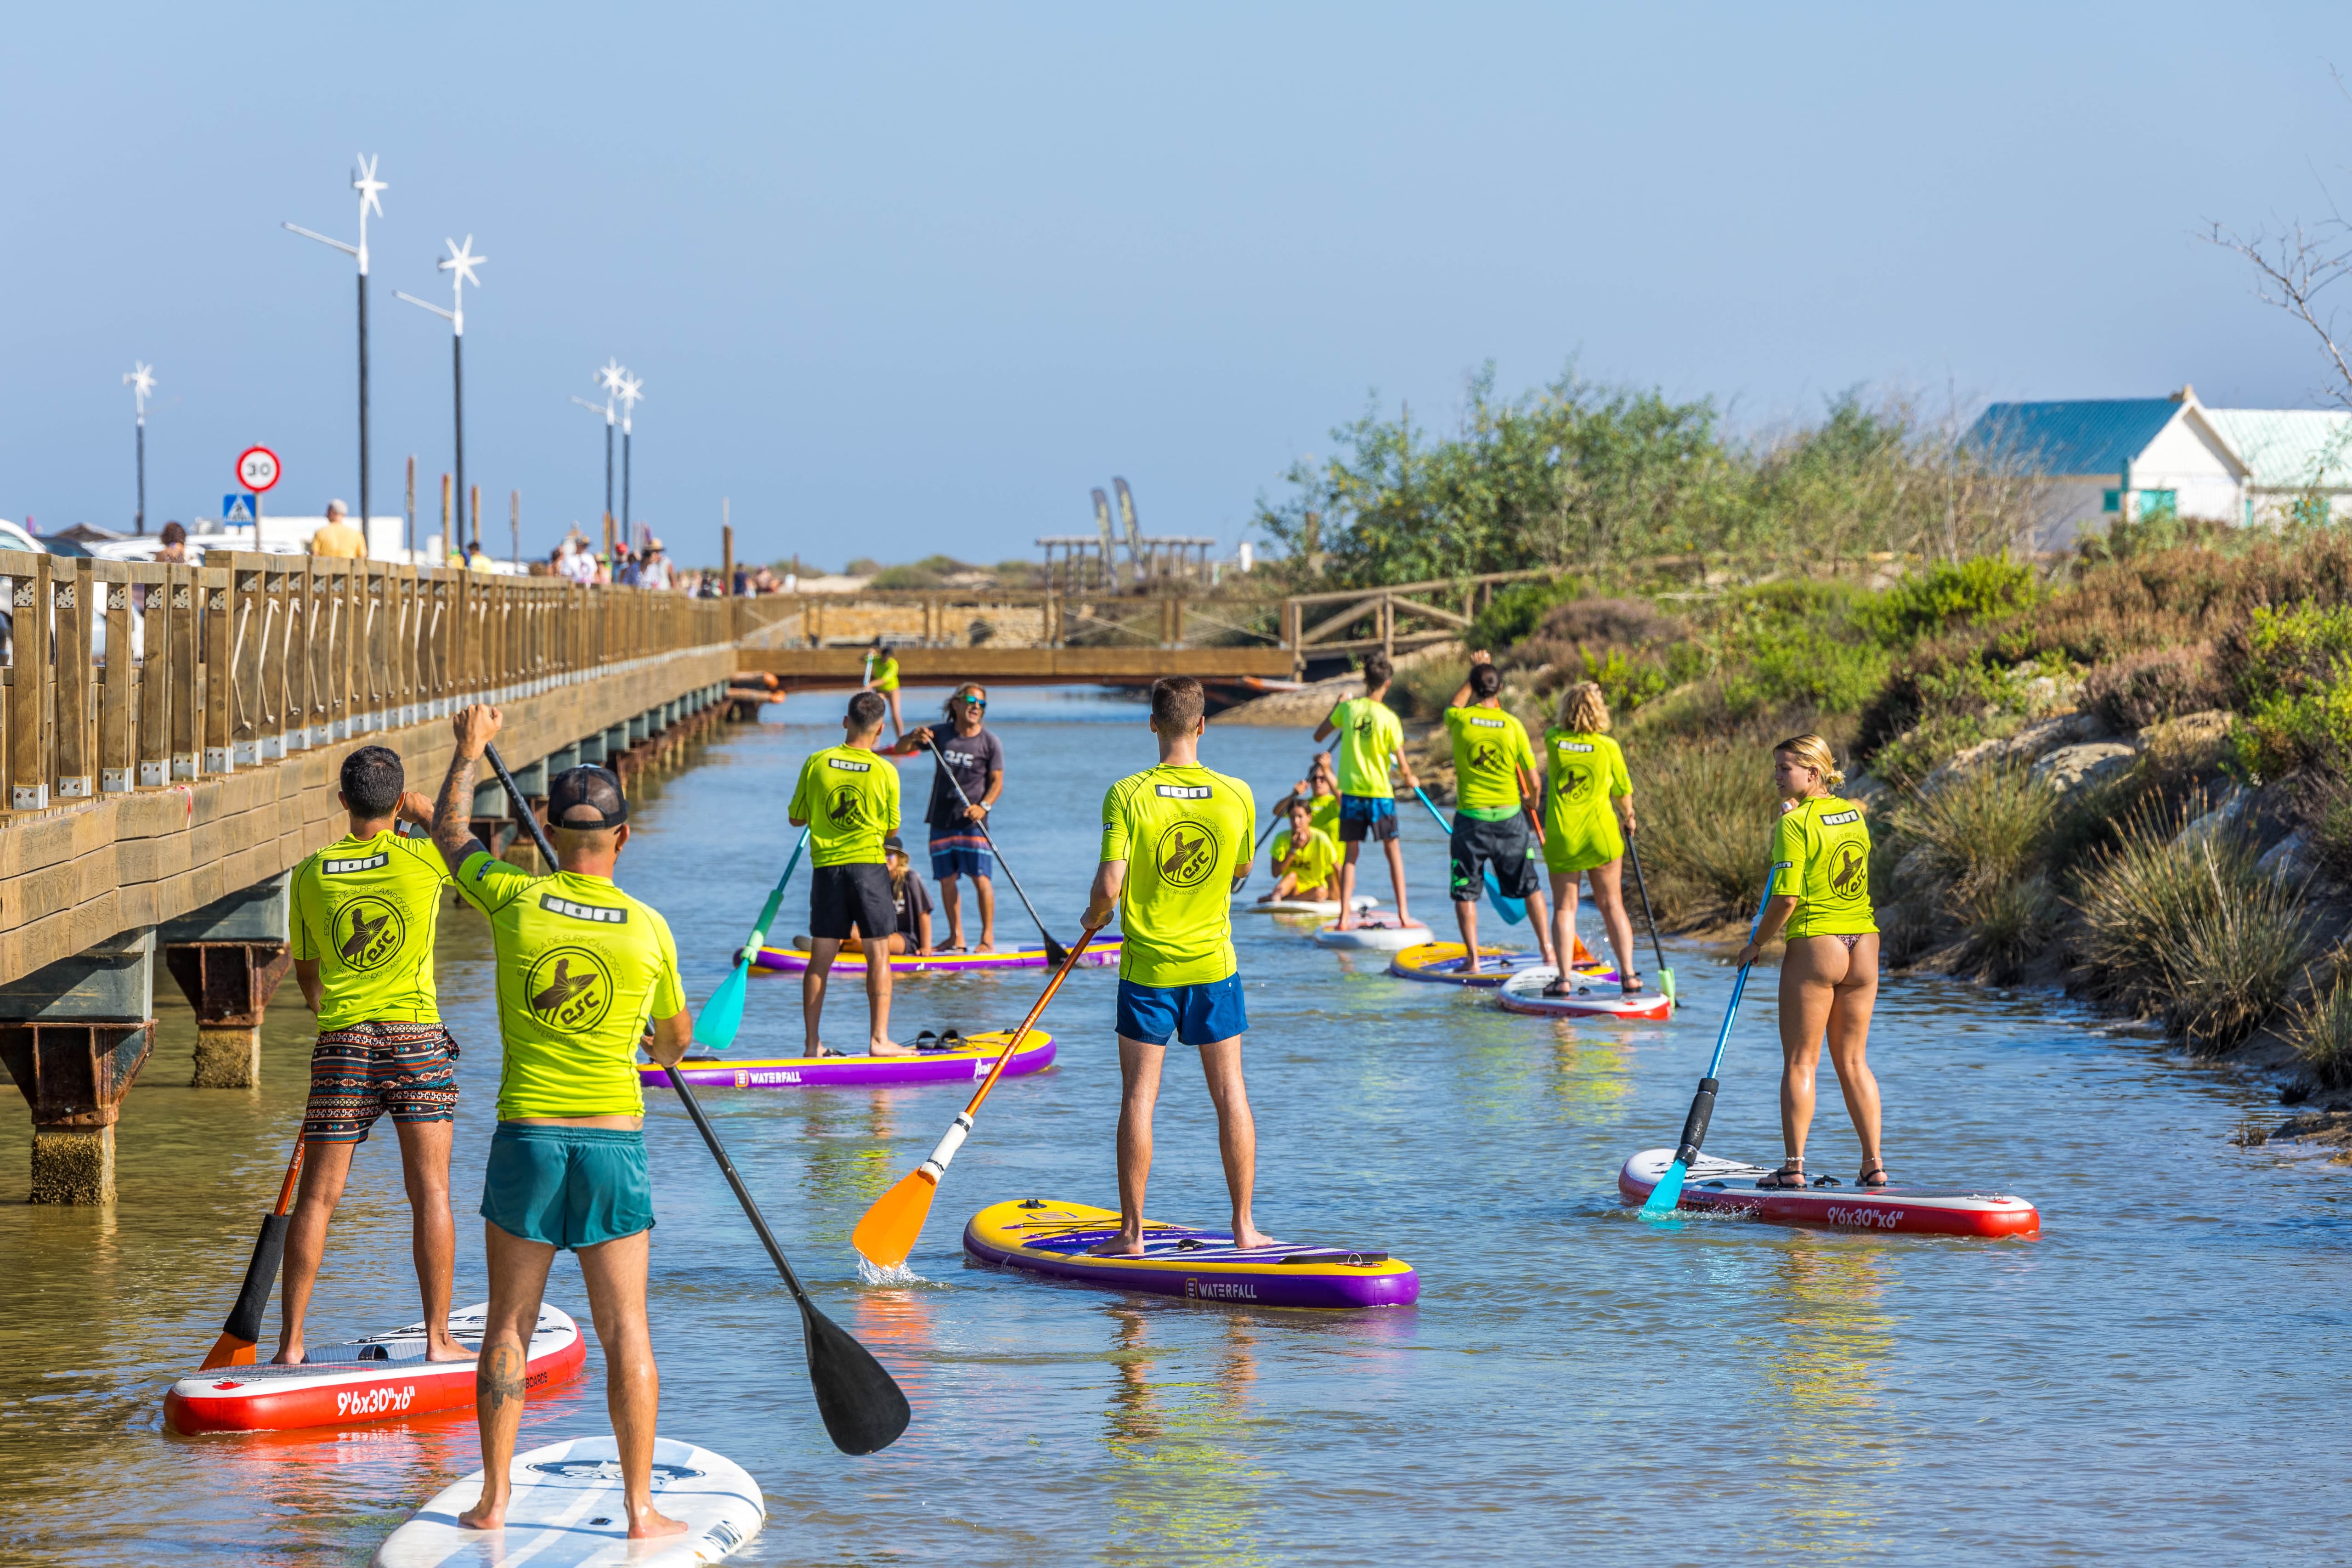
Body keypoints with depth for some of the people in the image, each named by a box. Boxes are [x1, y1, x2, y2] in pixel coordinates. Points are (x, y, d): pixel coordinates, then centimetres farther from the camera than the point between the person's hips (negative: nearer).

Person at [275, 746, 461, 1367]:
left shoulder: (311, 875, 2)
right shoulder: (421, 859, -6)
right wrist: (425, 812, 31)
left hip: (341, 1041, 2)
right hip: (417, 1038, -2)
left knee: (318, 1195, 5)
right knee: (430, 1189, 2)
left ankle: (290, 1343, 6)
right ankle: (438, 1339, 1)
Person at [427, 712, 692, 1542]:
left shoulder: (513, 899, -5)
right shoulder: (649, 929, -4)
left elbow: (450, 835, 17)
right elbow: (676, 1037, 13)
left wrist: (470, 749, 34)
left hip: (526, 1138, 1)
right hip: (615, 1143, -1)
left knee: (509, 1325, 10)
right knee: (625, 1331, 4)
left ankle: (494, 1499, 11)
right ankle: (640, 1506, 4)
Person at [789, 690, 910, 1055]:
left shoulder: (817, 764, -1)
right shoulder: (885, 772, -6)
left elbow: (796, 818, 7)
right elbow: (891, 828, 2)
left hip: (827, 867, 2)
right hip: (869, 867, -2)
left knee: (820, 958, 5)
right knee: (878, 956, 5)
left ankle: (813, 1043, 6)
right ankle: (879, 1039, 2)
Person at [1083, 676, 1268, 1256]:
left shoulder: (1127, 795, -14)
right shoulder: (1237, 796, -6)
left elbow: (1109, 886, -17)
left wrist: (1094, 918, 3)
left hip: (1147, 968, -2)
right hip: (1214, 967, 2)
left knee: (1139, 1095, 4)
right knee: (1230, 1093, 8)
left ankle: (1132, 1232, 6)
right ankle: (1244, 1227, 10)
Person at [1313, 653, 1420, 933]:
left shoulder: (1348, 708, -4)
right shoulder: (1388, 718, -11)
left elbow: (1319, 735, 11)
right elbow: (1402, 765, -9)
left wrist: (1335, 708, 24)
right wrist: (1411, 780, 13)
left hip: (1351, 791, 2)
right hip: (1380, 793, -2)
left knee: (1351, 854, 8)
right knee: (1393, 851, 11)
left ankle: (1344, 918, 2)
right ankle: (1403, 913, 9)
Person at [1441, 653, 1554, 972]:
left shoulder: (1460, 719, -7)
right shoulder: (1513, 725, -6)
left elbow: (1453, 705, 22)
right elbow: (1533, 782, -2)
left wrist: (1474, 671, 28)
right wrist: (1533, 802, 19)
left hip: (1471, 817, -1)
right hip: (1510, 817, 1)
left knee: (1466, 892, 7)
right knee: (1531, 887, 14)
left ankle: (1472, 958, 3)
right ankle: (1547, 950, 16)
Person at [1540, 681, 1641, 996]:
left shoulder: (1553, 740, -5)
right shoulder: (1608, 747, -8)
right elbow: (1623, 793, 4)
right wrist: (1628, 818, 21)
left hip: (1561, 837, 1)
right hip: (1602, 834, -1)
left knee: (1565, 907, 5)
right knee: (1612, 906, 7)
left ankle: (1564, 978, -5)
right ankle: (1629, 976, 5)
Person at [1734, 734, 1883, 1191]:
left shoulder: (1796, 824, -12)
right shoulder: (1854, 814, 9)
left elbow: (1786, 899, -16)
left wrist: (1756, 945, -3)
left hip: (1815, 947, -6)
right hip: (1864, 946, 6)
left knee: (1801, 1062, 1)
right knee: (1852, 1062, 13)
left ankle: (1794, 1166, -2)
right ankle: (1874, 1165, 11)